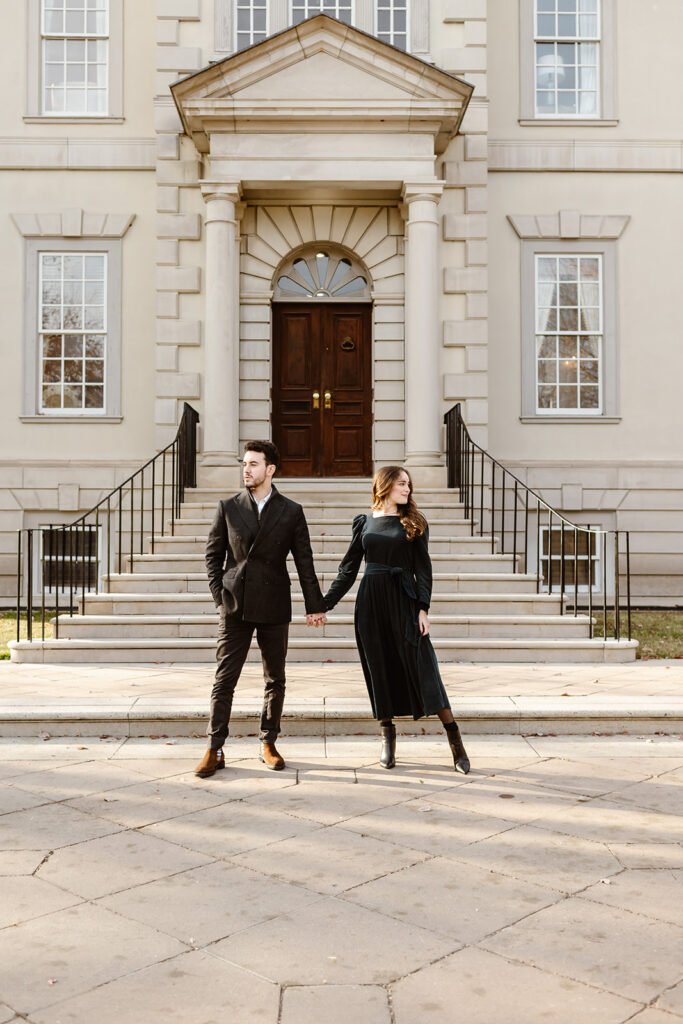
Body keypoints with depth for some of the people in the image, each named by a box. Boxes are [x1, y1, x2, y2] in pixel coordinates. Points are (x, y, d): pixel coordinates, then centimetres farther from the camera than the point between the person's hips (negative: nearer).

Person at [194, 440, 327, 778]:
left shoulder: (291, 512, 2)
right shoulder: (228, 508, 4)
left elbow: (304, 561, 3)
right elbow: (213, 553, 10)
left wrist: (314, 605, 0)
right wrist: (219, 593, -1)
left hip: (274, 608, 0)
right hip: (235, 607, 0)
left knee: (275, 679, 8)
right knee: (224, 678, 0)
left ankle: (268, 743, 23)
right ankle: (215, 750, 7)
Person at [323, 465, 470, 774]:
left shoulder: (413, 523, 5)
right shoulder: (364, 522, 9)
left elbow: (423, 569, 1)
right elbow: (348, 569, 12)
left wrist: (423, 608, -9)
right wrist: (325, 603, 8)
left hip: (404, 600, -2)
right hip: (370, 603, 2)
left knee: (422, 667, -5)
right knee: (378, 670, 5)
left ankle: (455, 739, 2)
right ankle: (388, 738, 19)